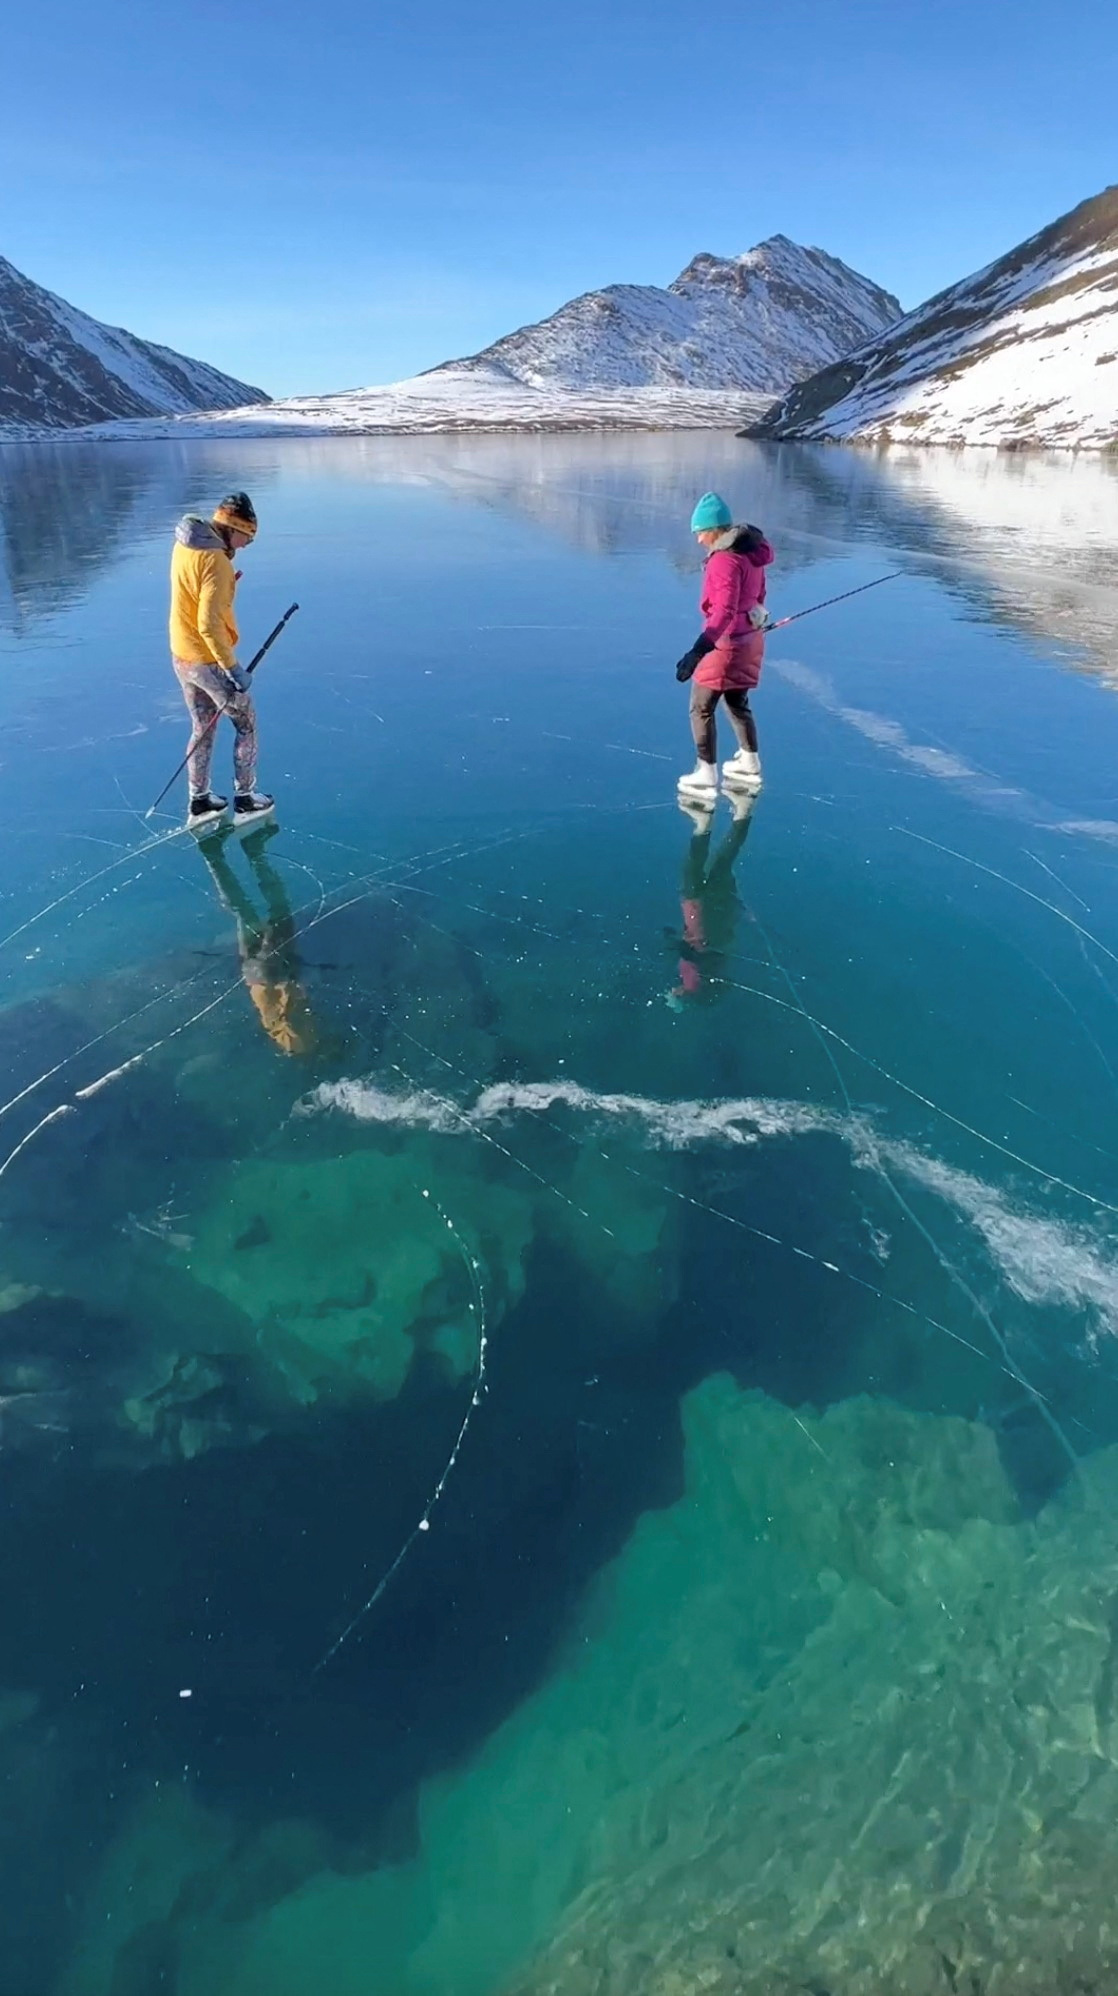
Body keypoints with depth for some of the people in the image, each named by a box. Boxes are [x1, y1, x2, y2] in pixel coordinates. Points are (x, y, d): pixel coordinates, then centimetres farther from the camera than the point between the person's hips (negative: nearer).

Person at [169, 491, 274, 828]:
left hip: (182, 657, 8)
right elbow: (209, 624, -28)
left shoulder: (184, 544, 3)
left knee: (202, 729, 20)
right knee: (246, 725, 11)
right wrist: (232, 668, -24)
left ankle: (200, 803, 28)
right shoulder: (215, 561, -23)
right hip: (209, 661, -8)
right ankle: (245, 799, 19)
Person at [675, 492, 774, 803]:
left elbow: (724, 611, -33)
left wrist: (698, 649, -41)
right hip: (750, 639, 9)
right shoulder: (750, 551, 6)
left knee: (701, 709, 0)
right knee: (738, 704, 23)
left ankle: (706, 777, 1)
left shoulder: (725, 560, -23)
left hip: (727, 643, -9)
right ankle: (749, 765, 35)